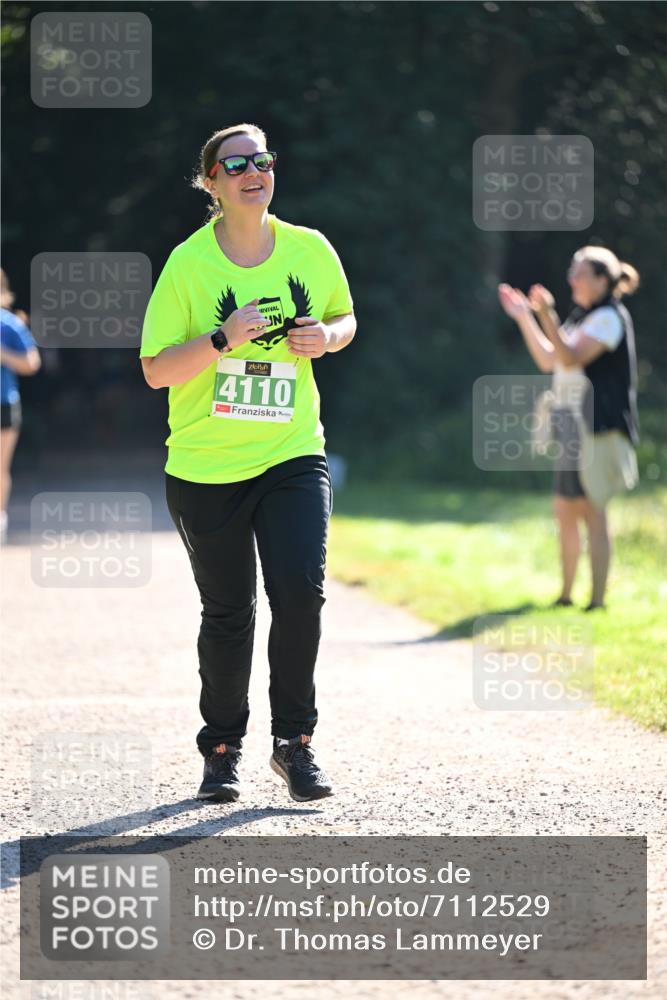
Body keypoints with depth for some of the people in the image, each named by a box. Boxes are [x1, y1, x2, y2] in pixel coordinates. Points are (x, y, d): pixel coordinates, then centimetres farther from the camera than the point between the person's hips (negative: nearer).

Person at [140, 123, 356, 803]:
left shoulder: (310, 250, 0)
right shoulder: (188, 263, -8)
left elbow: (345, 320, 18)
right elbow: (155, 369, -8)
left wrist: (326, 335, -6)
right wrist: (223, 340, -23)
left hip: (292, 454, 1)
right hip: (204, 466, -1)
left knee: (301, 590, -16)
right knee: (227, 613, 4)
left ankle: (294, 742, 0)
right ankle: (221, 749, 24)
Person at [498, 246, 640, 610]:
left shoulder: (609, 317, -10)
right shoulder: (583, 316, 19)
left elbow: (571, 358, -23)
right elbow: (549, 360, 23)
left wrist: (547, 316, -32)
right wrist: (524, 318, 19)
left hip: (596, 426, -10)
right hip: (572, 427, 10)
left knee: (593, 512, -10)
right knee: (565, 511, 13)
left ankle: (597, 600, -9)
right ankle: (566, 594, 21)